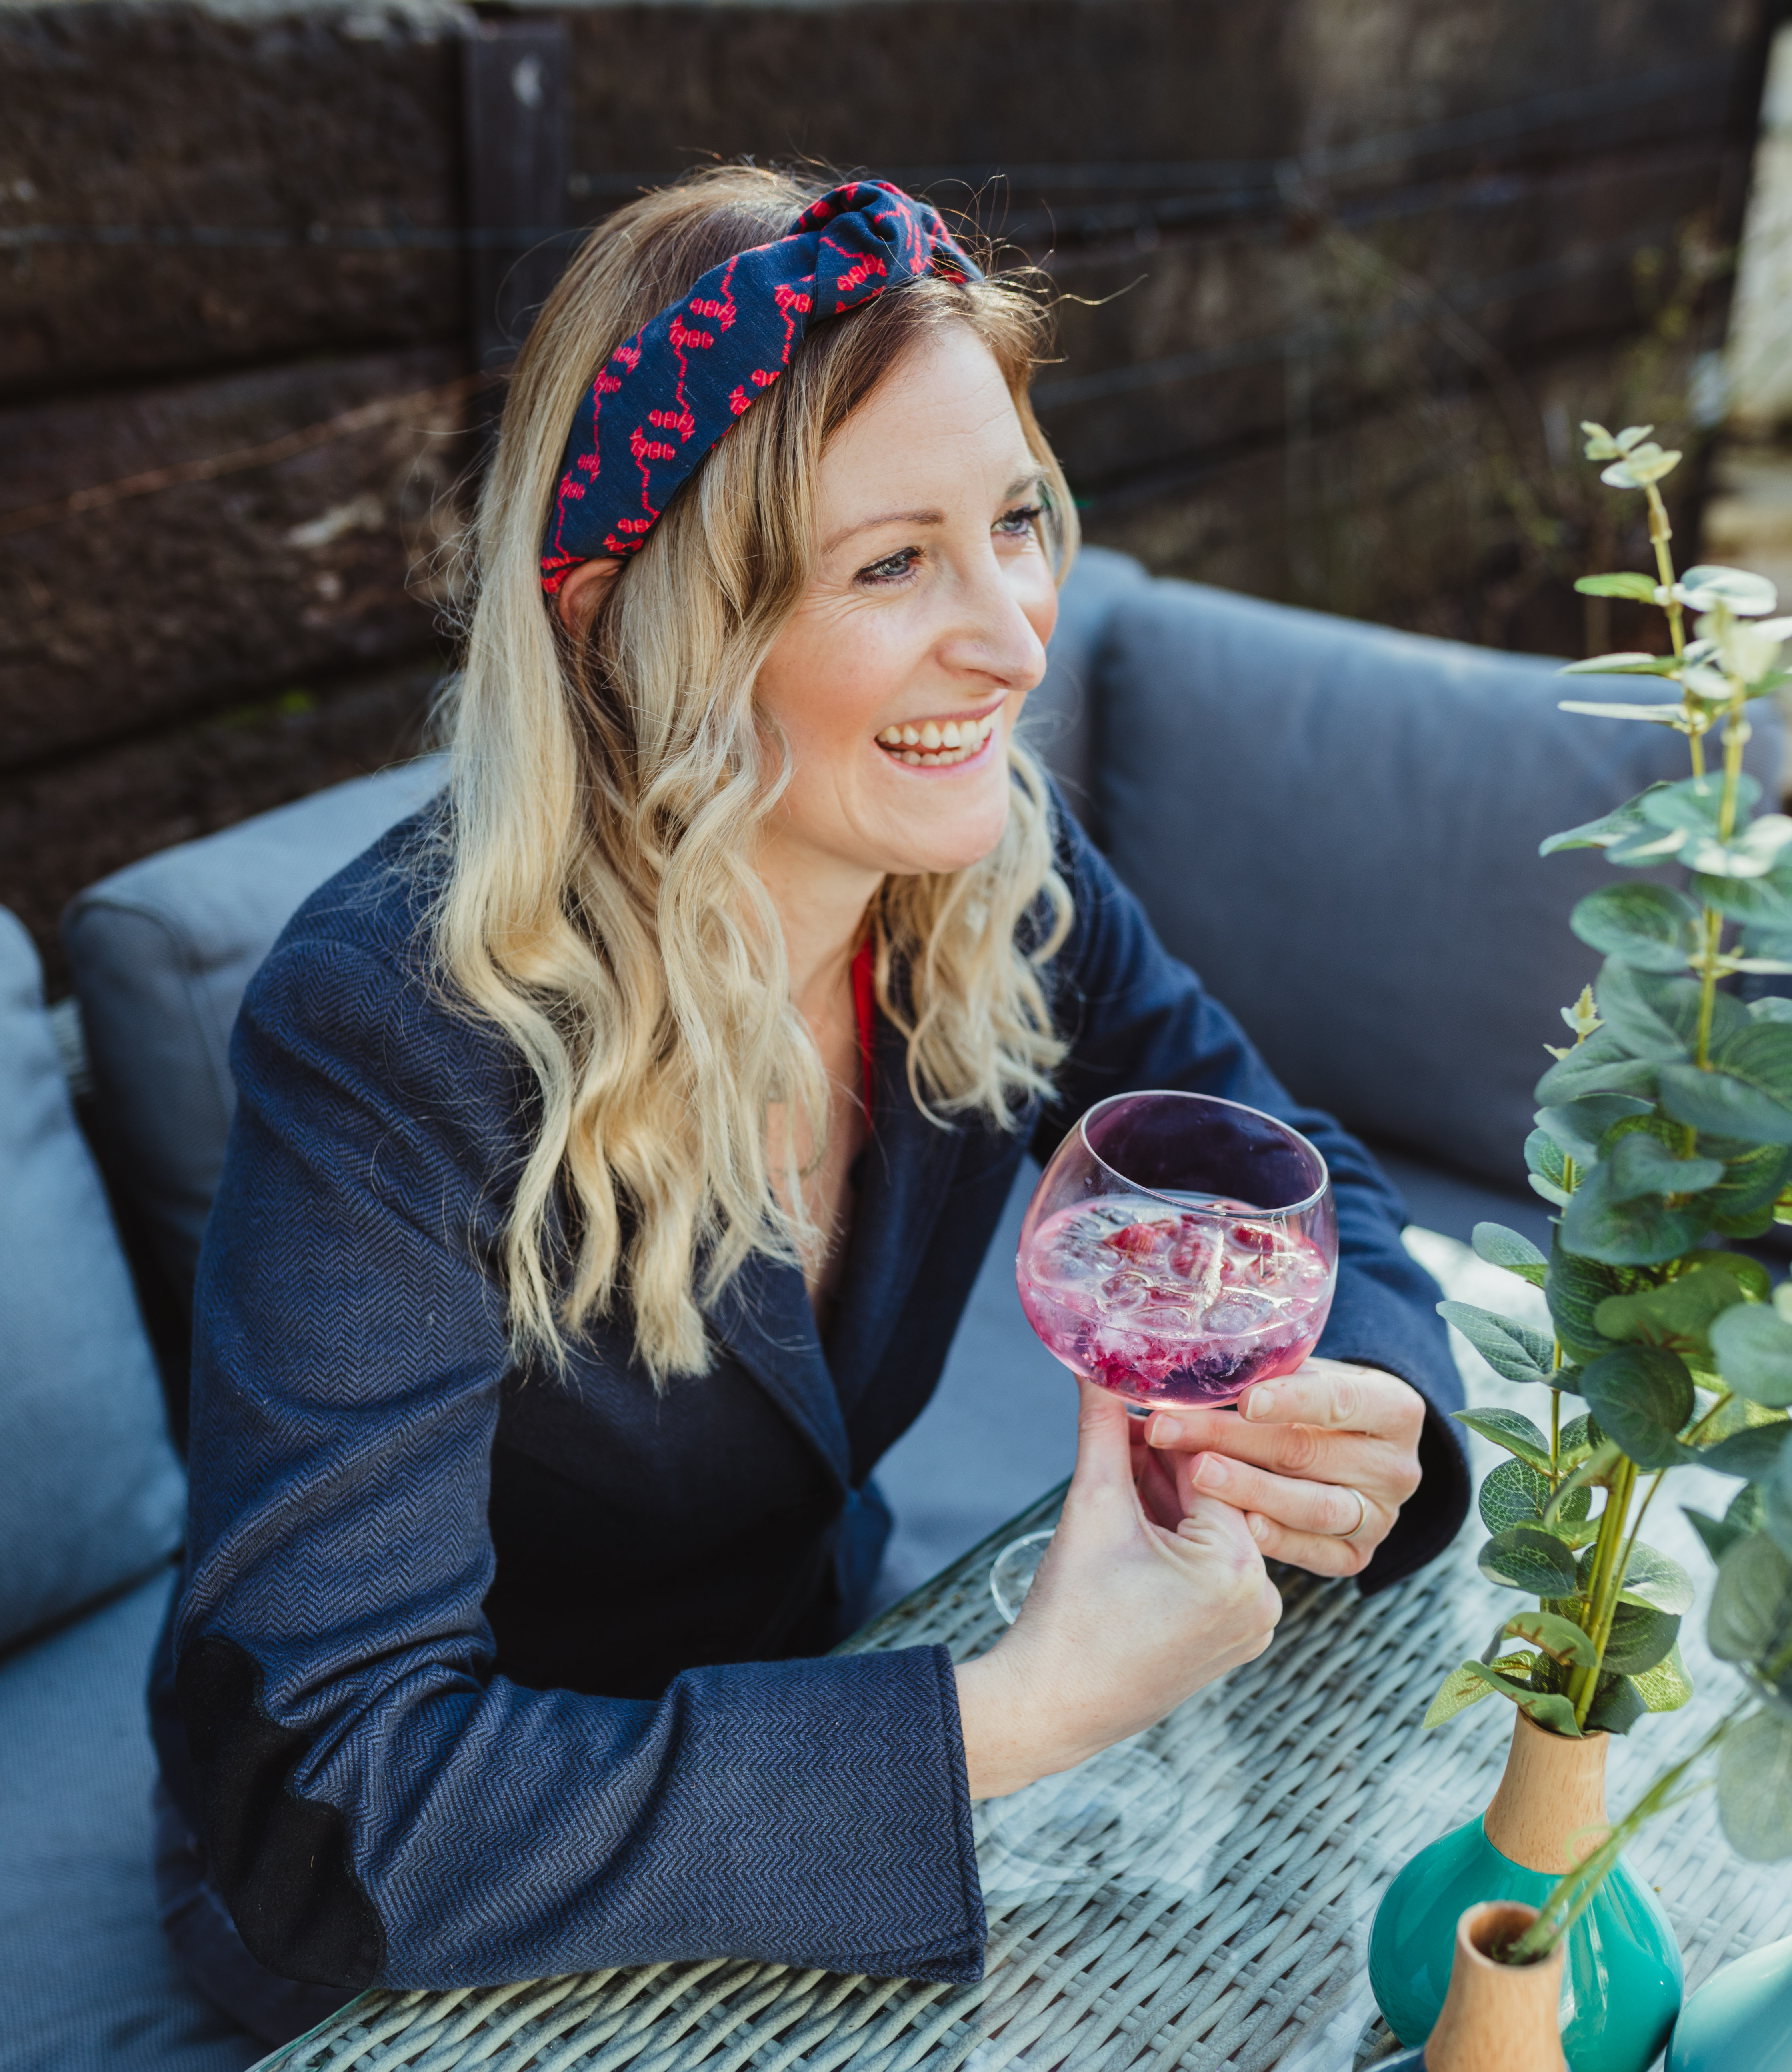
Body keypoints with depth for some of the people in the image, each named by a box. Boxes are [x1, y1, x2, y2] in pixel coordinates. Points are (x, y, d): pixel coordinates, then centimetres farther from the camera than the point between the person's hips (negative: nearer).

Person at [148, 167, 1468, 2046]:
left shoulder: (1001, 875, -14)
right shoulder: (397, 1038, -30)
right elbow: (326, 1810, -33)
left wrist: (1362, 1418, -23)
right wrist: (1012, 1717, -36)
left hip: (805, 1669, 5)